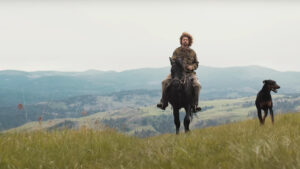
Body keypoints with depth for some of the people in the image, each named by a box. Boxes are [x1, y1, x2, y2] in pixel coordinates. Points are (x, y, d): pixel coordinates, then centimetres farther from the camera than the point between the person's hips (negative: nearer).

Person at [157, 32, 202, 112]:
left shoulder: (192, 52, 10)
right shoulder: (177, 51, 6)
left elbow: (196, 63, 16)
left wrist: (192, 66, -6)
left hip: (189, 73, 1)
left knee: (197, 85, -25)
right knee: (165, 82, -22)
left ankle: (194, 105, -16)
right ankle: (163, 102, -14)